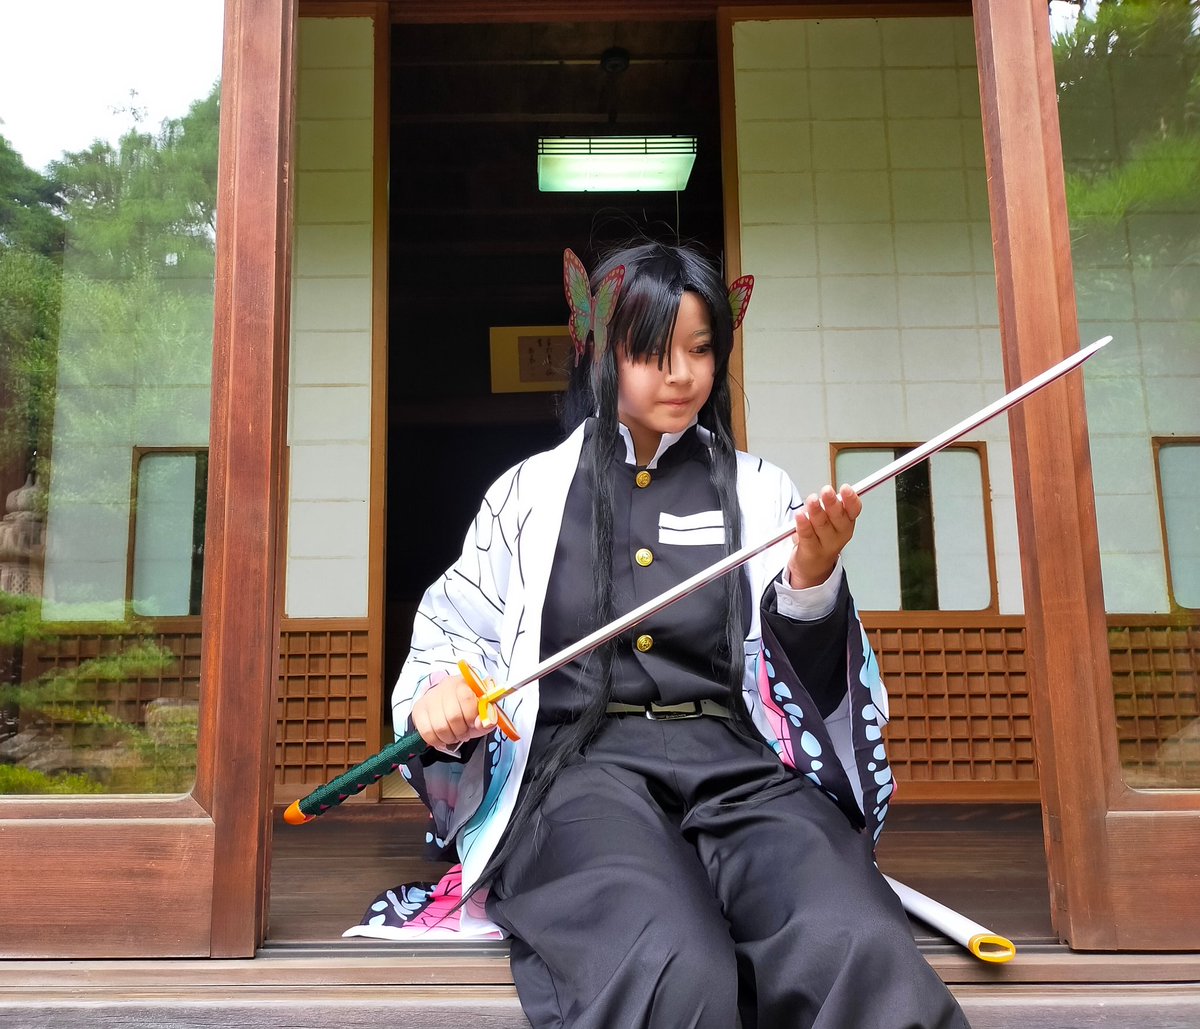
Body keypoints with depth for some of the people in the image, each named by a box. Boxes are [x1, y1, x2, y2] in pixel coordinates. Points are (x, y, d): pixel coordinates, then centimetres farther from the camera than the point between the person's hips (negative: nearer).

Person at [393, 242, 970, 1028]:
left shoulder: (760, 492, 17)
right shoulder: (530, 491, 16)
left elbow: (811, 689, 11)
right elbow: (453, 638, 16)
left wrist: (814, 582, -10)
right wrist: (443, 698, -7)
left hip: (741, 763, 2)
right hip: (586, 763, -1)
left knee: (859, 955, -32)